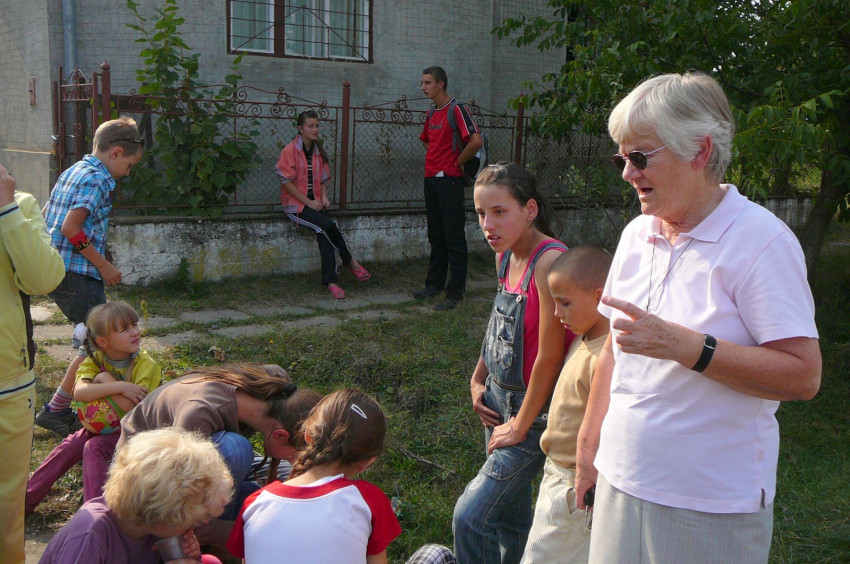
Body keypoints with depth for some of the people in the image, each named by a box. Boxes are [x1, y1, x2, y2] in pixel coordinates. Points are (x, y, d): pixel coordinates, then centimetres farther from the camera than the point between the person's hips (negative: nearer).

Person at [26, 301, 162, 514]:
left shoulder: (146, 365, -18)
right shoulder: (95, 360, -7)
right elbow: (79, 393, -27)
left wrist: (107, 380, -26)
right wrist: (119, 387, -38)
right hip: (102, 425, 5)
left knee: (94, 447, -27)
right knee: (71, 445, -15)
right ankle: (27, 499, -4)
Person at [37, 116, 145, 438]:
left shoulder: (73, 171, 17)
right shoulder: (97, 179, -12)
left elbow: (45, 215, 21)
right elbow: (71, 228, -22)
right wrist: (103, 265, -13)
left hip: (56, 270, 10)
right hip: (77, 274, -10)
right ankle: (56, 411, 1)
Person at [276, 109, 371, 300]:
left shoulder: (319, 151, 13)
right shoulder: (290, 150, -6)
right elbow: (287, 182, -11)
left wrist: (324, 198, -3)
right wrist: (308, 202, -15)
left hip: (315, 203, 5)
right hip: (295, 204, -5)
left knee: (324, 232, -25)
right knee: (328, 225, -29)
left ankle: (330, 281, -22)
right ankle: (350, 262, -10)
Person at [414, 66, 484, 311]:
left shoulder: (456, 110, -11)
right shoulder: (432, 113, 15)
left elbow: (476, 141, -22)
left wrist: (456, 162, -10)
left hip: (449, 180, -9)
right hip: (431, 179, 9)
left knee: (454, 238, -5)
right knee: (436, 237, 16)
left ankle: (454, 293, -3)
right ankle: (435, 284, 26)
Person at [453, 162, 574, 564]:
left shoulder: (550, 260, -25)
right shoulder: (505, 255, 2)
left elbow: (550, 355, -22)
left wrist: (520, 426, -14)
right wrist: (478, 380, 14)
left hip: (535, 409, -8)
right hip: (499, 398, 8)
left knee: (469, 517, -9)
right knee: (508, 513, 20)